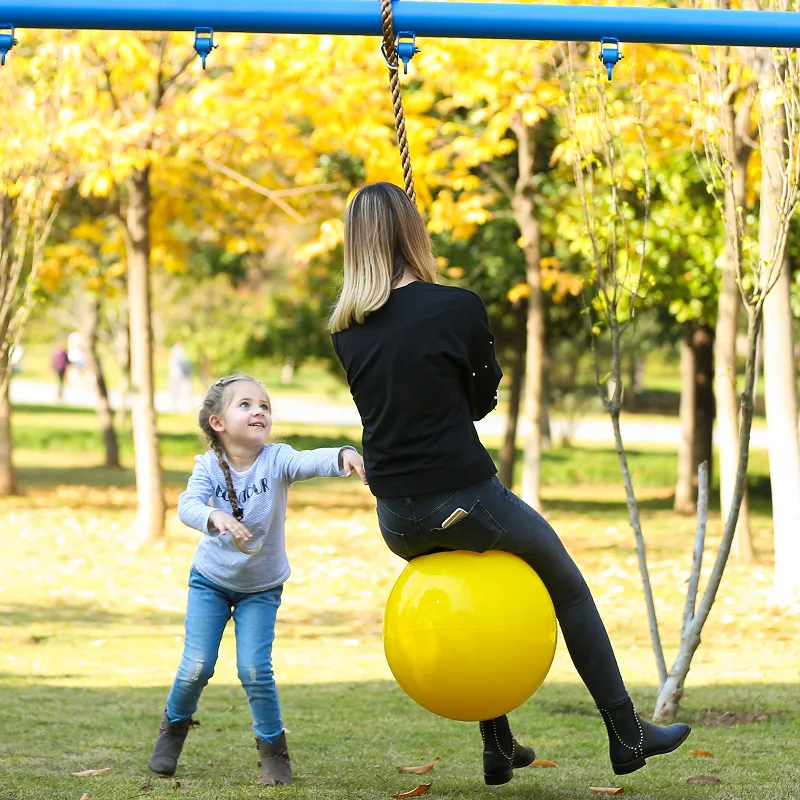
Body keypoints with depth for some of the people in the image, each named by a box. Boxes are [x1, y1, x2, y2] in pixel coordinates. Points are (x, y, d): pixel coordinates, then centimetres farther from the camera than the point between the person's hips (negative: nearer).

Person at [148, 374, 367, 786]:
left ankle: (273, 747, 11)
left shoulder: (276, 459, -20)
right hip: (210, 581, 0)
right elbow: (188, 504, -35)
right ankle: (175, 723, 28)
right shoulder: (209, 465, -19)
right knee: (197, 667, -4)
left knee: (254, 669, -11)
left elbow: (311, 461, -40)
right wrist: (216, 518, -56)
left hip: (261, 588, 0)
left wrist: (344, 456, -62)